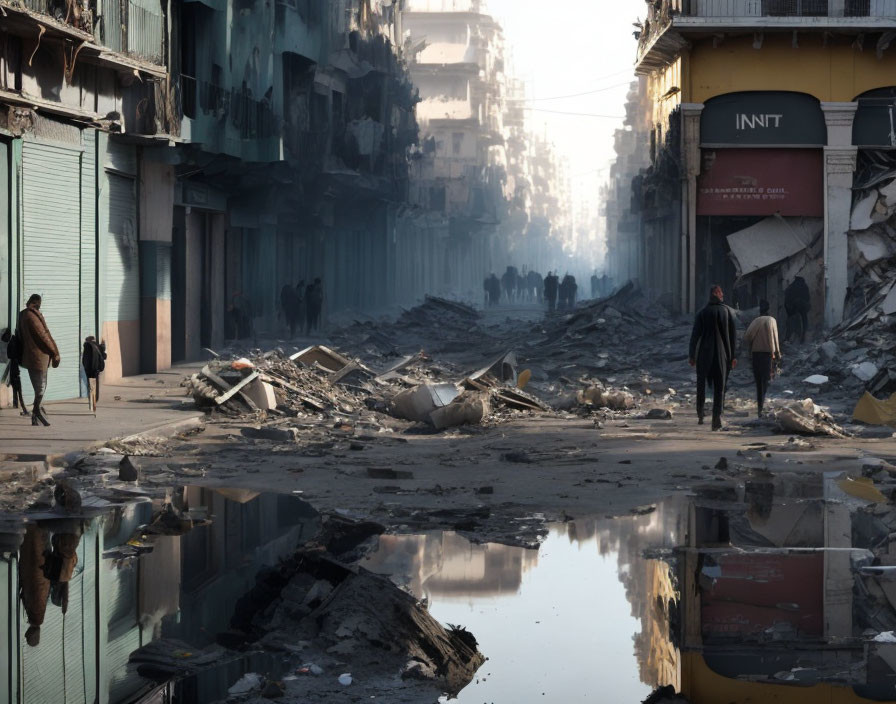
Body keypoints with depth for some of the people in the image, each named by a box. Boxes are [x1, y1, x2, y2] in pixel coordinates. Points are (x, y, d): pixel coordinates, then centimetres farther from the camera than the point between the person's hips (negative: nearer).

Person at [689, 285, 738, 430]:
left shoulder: (702, 313, -2)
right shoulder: (728, 312, 1)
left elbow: (695, 335, -4)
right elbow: (733, 335, 1)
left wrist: (691, 355, 2)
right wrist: (734, 356, 6)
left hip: (704, 353, 0)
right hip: (722, 354, 0)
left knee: (701, 383, 16)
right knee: (719, 387, 3)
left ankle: (701, 413, 7)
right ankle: (717, 417, -9)